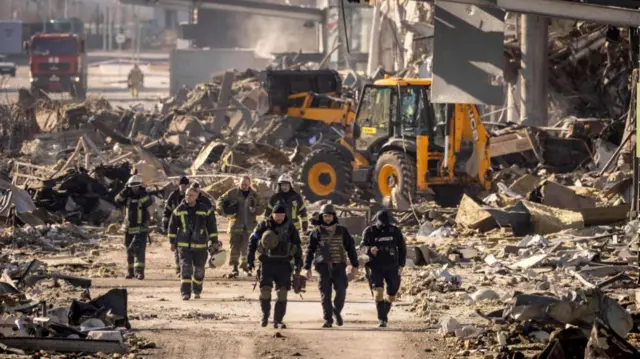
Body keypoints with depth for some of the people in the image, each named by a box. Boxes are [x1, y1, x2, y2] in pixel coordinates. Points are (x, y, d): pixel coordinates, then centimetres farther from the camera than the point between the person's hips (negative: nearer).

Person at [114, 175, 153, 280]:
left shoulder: (144, 196, -5)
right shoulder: (127, 197, 6)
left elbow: (149, 202, -26)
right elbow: (118, 201, -10)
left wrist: (142, 191, -27)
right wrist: (125, 191, -18)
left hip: (141, 229, -4)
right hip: (129, 228, 4)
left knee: (139, 249, -16)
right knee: (129, 251, 11)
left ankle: (139, 271, -19)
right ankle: (130, 271, 22)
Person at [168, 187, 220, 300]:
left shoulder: (205, 210, -1)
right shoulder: (179, 210, 1)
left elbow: (212, 226, 6)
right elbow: (172, 226, 10)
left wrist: (214, 242, 6)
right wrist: (172, 242, 11)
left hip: (200, 245, 0)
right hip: (184, 244, 0)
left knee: (199, 269, 9)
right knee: (185, 268, -12)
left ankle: (197, 291, 28)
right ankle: (185, 292, -13)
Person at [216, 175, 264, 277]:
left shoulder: (254, 195, 7)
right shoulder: (232, 193, 1)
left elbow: (261, 207, 12)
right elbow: (221, 200, 6)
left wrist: (255, 210, -10)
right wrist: (222, 210, -12)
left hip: (249, 226, 1)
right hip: (236, 224, -1)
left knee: (247, 247, 0)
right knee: (235, 246, -2)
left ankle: (245, 267, 10)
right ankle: (234, 267, 4)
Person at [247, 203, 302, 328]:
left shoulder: (290, 228, 5)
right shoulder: (263, 226, 1)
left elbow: (297, 247, 11)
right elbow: (252, 242, 6)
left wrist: (298, 264, 6)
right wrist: (250, 260, 2)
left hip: (283, 265, 1)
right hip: (267, 263, -1)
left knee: (282, 293, -3)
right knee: (265, 290, -10)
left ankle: (278, 321, 4)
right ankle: (265, 315, 13)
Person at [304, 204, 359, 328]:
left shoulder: (342, 231, 7)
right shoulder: (316, 232, 5)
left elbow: (351, 248, 10)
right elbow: (310, 250, 6)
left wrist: (355, 265, 6)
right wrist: (308, 267, 0)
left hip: (339, 267, 0)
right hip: (323, 267, 0)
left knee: (341, 292, -11)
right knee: (325, 294, -3)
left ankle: (337, 311, 16)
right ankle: (328, 320, 4)